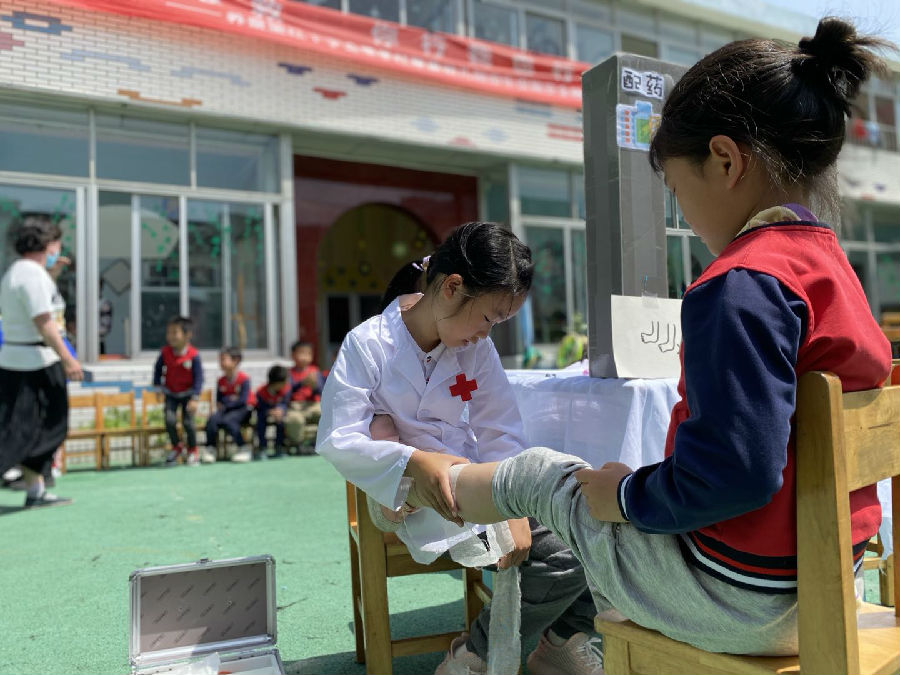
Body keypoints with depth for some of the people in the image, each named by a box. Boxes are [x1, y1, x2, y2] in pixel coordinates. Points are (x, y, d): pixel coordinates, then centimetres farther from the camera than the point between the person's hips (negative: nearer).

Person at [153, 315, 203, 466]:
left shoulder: (193, 355, -20)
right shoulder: (165, 352, -9)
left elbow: (198, 378, -16)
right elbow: (158, 369, 8)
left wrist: (194, 398, -20)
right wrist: (157, 386, 7)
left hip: (187, 394, -3)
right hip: (171, 393, 3)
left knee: (188, 422, -8)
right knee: (170, 420, -13)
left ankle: (193, 451, 17)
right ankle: (176, 446, 13)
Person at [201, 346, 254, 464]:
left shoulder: (244, 379, -11)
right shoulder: (221, 381, 5)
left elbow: (243, 400, -15)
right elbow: (219, 400, 10)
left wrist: (225, 404, -12)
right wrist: (231, 399, -9)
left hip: (243, 409, -5)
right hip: (226, 409, 5)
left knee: (227, 420, -32)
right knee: (212, 418, -24)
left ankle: (244, 448, -20)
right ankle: (210, 449, -15)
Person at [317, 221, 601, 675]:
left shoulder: (478, 349, 4)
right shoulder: (368, 344, -12)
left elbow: (501, 435, 1)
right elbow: (337, 439, -17)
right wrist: (414, 461, -33)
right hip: (416, 500, -6)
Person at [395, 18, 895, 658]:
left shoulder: (741, 285, -25)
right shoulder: (830, 261, 6)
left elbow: (733, 474, -32)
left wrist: (625, 496, -13)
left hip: (739, 602, -8)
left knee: (537, 471, 10)